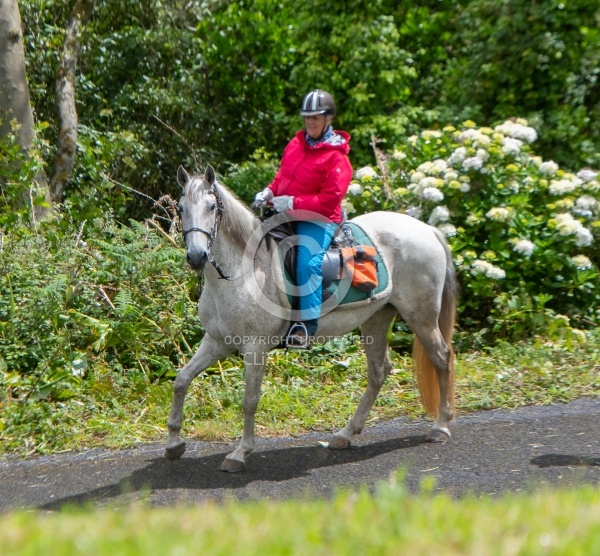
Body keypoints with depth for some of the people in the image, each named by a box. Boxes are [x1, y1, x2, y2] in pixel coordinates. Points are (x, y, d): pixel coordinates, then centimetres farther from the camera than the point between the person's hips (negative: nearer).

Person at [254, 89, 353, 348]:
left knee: (307, 261, -28)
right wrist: (270, 192, 2)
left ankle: (308, 325, -28)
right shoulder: (295, 144, 9)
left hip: (318, 220, -8)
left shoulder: (336, 157, -13)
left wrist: (293, 202, -24)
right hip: (287, 215, 8)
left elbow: (329, 200, -19)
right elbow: (283, 175, 23)